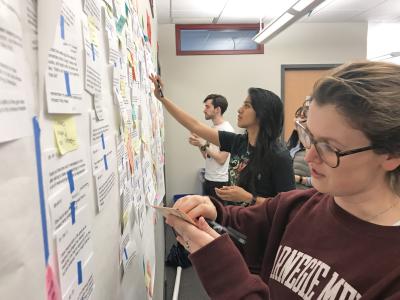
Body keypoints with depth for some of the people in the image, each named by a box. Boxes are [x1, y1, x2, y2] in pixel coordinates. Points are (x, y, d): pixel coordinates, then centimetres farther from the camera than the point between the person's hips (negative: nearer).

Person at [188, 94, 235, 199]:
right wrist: (199, 144, -3)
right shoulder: (212, 128, 9)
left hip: (220, 182, -8)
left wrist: (203, 144, -19)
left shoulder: (227, 129, -15)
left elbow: (221, 159, -20)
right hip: (208, 179, 8)